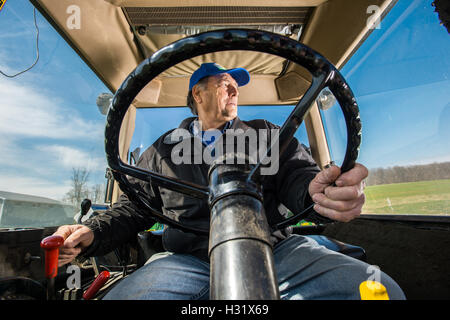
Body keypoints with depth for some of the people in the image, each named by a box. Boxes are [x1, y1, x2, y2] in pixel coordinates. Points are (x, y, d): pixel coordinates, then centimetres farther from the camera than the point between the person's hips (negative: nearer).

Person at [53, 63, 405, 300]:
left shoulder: (266, 134, 17)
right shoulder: (163, 149, 17)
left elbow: (297, 173, 4)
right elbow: (133, 208, 19)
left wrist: (316, 190, -21)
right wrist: (92, 232, 0)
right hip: (188, 259, 0)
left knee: (381, 288, -20)